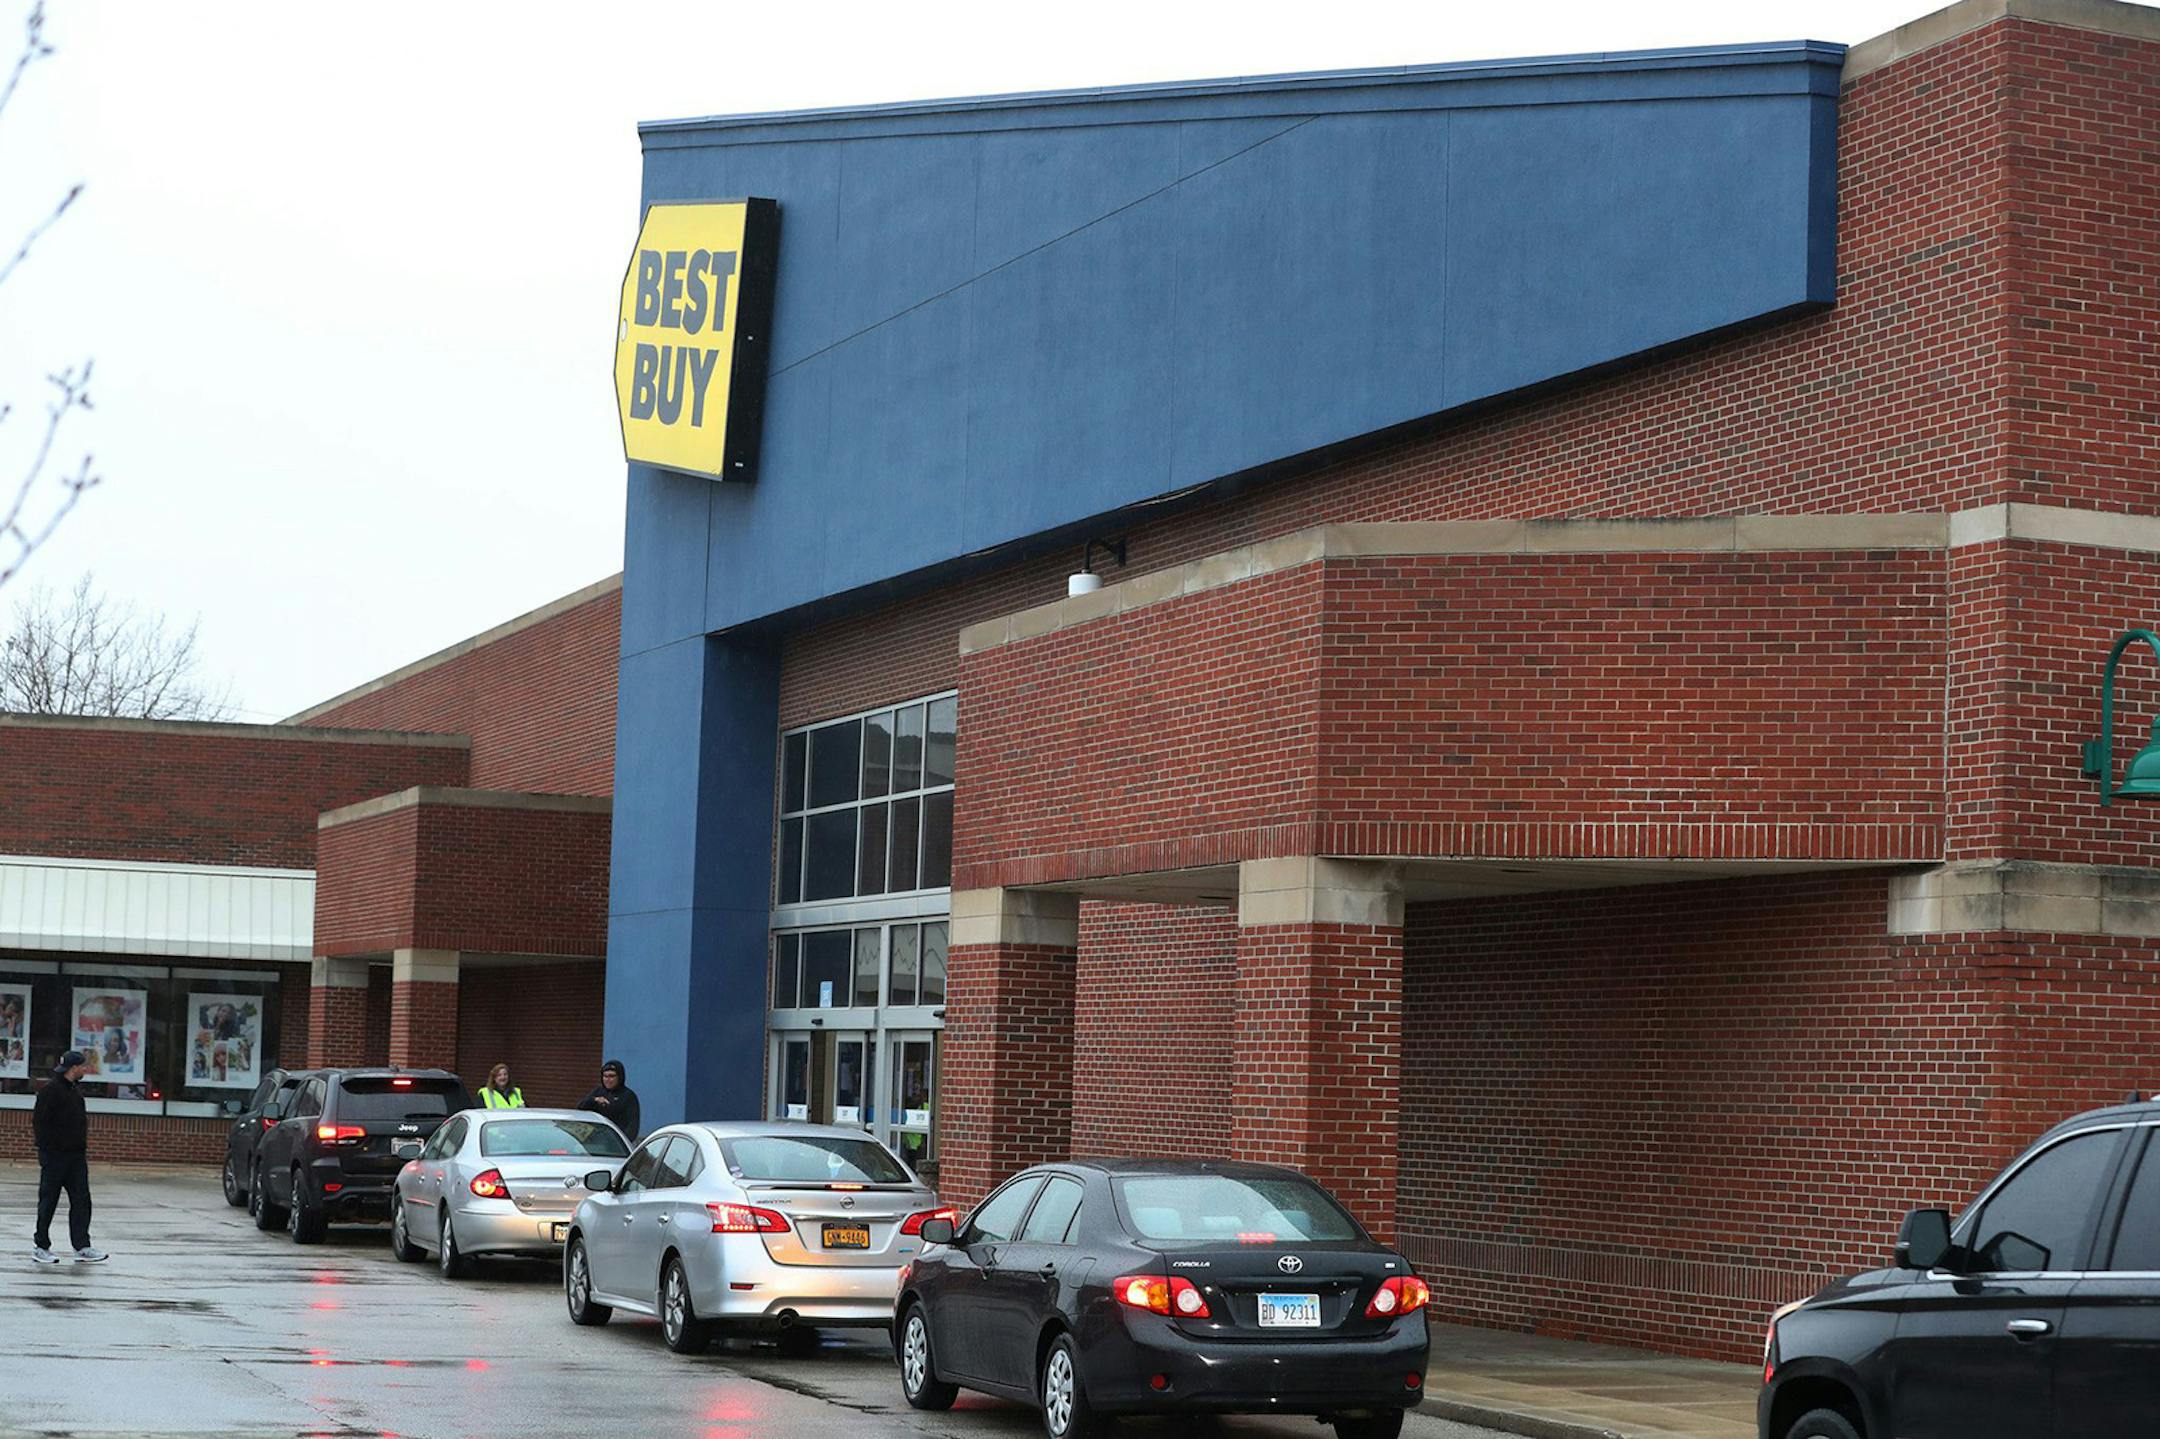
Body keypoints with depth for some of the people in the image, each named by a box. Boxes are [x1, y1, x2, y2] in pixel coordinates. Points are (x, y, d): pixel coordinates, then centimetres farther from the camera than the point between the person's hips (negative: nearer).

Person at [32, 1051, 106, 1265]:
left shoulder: (76, 1089, 15)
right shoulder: (50, 1090, -12)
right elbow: (39, 1122, -15)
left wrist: (83, 1148, 15)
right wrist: (46, 1149, -17)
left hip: (76, 1156, 8)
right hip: (54, 1156, -8)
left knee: (81, 1201, 1)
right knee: (48, 1201, 2)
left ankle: (82, 1248, 1)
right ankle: (41, 1247, 11)